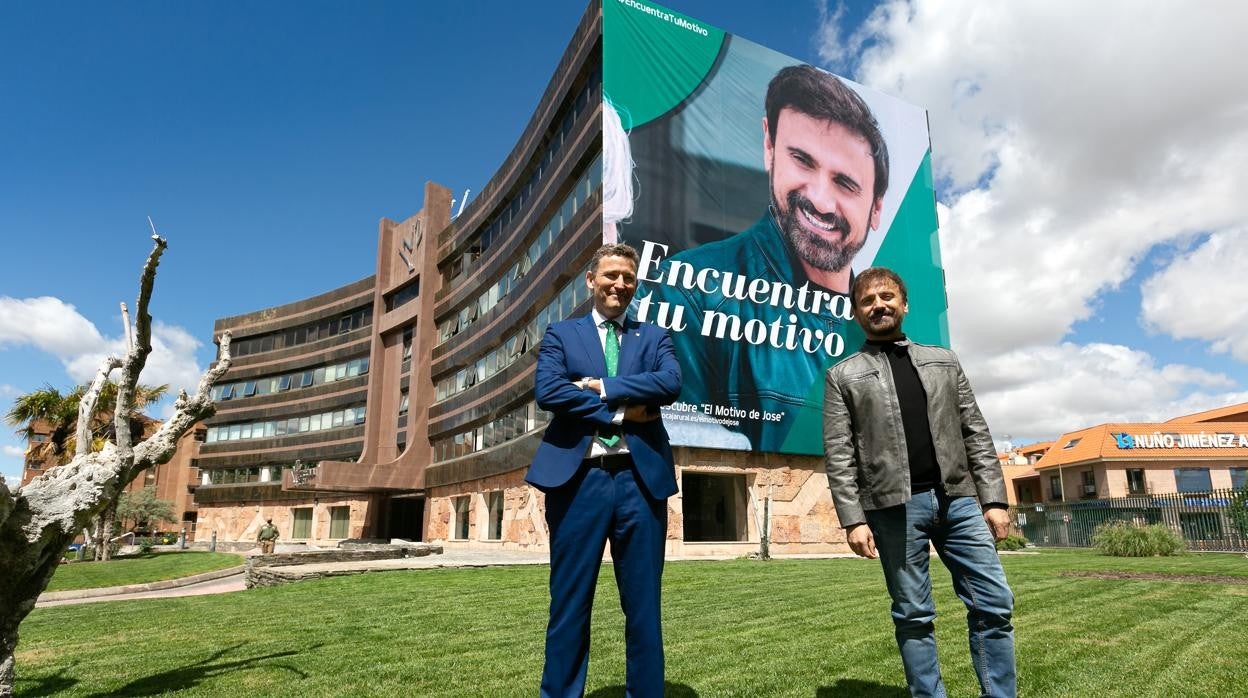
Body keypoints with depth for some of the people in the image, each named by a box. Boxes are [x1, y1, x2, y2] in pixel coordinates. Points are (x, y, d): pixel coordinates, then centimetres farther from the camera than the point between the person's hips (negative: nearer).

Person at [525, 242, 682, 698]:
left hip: (640, 480, 1)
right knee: (569, 605, 7)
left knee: (644, 605, 9)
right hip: (578, 480, -1)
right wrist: (621, 412, -10)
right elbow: (546, 391, -7)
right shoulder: (561, 334, 11)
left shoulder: (653, 337, 14)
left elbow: (671, 382, -6)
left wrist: (602, 387, -9)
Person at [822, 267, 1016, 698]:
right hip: (894, 506, -3)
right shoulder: (842, 376, 7)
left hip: (957, 498, 3)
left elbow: (975, 433, 12)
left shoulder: (944, 361, 17)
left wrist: (994, 498, 4)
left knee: (994, 604, 2)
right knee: (914, 615, 5)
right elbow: (839, 454, -1)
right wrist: (853, 518, -9)